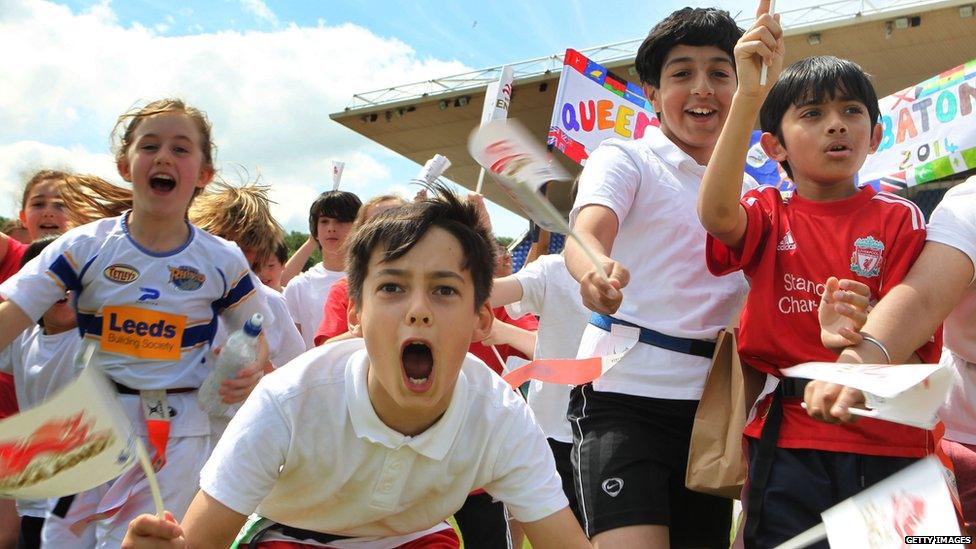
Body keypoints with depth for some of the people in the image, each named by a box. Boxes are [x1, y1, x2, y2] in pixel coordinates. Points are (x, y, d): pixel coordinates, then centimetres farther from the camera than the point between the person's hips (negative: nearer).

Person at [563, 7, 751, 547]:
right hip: (624, 388, -6)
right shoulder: (625, 158, -2)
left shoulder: (749, 189, 15)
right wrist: (597, 273, -45)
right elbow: (586, 233, -22)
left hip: (711, 398, 6)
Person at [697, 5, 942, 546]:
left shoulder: (898, 217, 3)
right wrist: (750, 93, -29)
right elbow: (716, 214, -21)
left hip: (885, 439, 1)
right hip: (787, 438, 0)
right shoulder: (768, 213, 4)